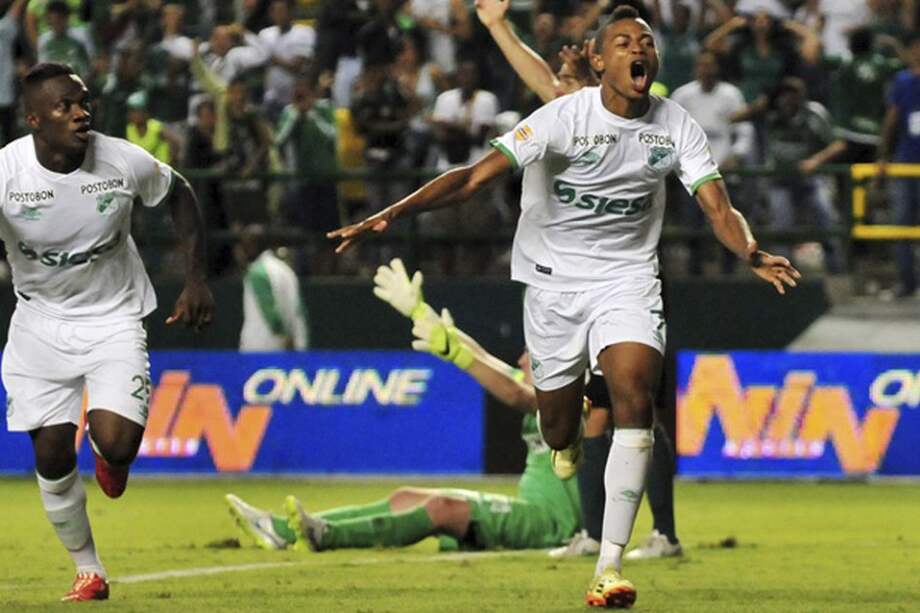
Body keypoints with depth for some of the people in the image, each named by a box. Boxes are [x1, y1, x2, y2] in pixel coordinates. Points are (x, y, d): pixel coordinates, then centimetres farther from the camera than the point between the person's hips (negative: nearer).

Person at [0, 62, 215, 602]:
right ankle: (88, 572, 18)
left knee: (116, 444, -19)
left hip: (114, 319, 0)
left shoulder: (126, 162, -16)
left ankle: (111, 458, 20)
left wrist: (197, 281, 1)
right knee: (52, 454, -3)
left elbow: (180, 195, 5)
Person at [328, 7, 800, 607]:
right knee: (558, 429, 6)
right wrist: (393, 213, -32)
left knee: (635, 396, -24)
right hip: (555, 278, -1)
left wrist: (752, 253, -31)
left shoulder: (677, 126, -5)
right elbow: (476, 175, -20)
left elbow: (718, 207, -8)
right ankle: (569, 441, 51)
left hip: (627, 277, 1)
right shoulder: (565, 117, -15)